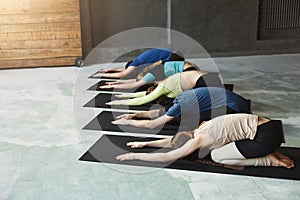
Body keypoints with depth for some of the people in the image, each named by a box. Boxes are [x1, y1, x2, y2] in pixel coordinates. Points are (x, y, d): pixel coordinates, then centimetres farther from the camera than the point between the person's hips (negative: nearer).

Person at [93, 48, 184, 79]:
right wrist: (109, 70, 32)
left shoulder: (137, 62, -12)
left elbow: (121, 75, -11)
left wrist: (103, 75, -2)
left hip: (171, 57, -9)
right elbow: (125, 68, 32)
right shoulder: (139, 60, 15)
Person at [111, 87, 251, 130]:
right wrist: (135, 115, 12)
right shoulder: (180, 97, 4)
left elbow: (151, 125, -18)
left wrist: (128, 122, -9)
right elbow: (155, 113, 18)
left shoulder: (180, 106, -22)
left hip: (231, 106, -8)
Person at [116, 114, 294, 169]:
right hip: (269, 127, 9)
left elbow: (166, 157, -9)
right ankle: (272, 153, 15)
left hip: (267, 135, -9)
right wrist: (145, 144, 25)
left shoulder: (198, 140, -12)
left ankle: (270, 160, -1)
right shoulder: (203, 128, 12)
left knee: (217, 156, -4)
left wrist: (134, 156, -1)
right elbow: (174, 140, 25)